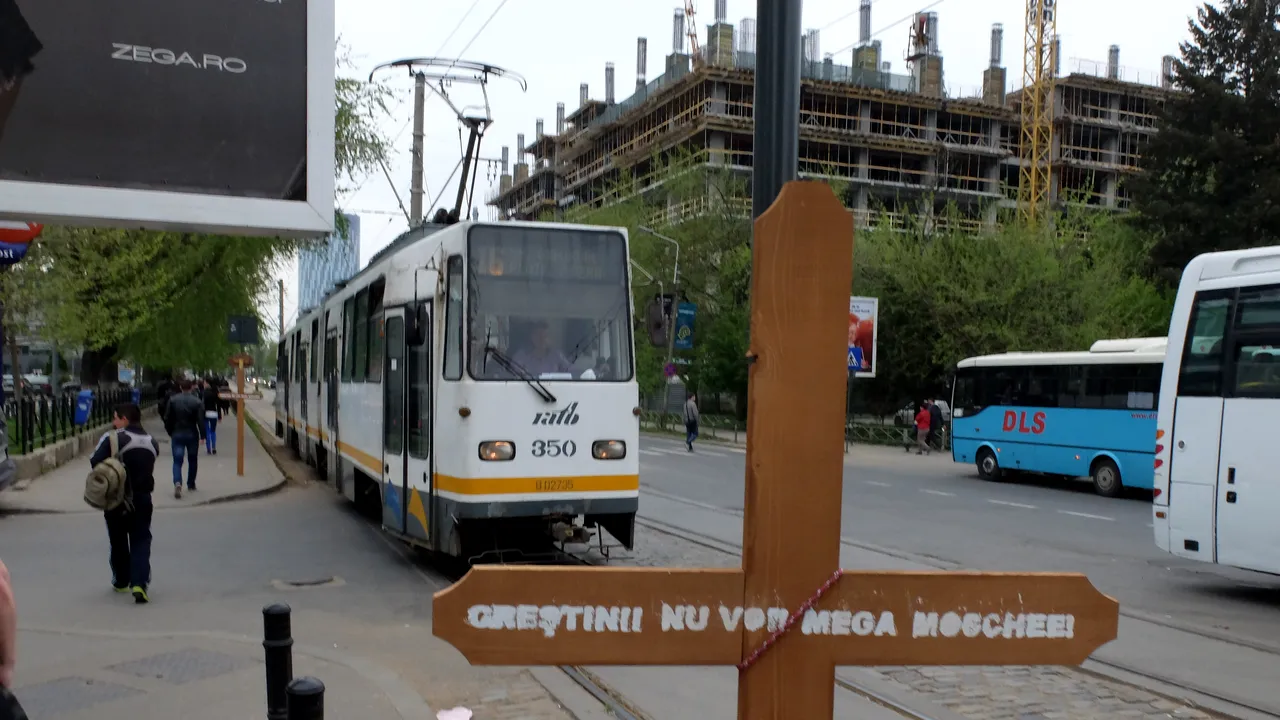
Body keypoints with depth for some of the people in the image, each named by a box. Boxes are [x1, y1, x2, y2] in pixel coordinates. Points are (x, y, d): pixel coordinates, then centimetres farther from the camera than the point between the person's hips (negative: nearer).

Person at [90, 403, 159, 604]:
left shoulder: (112, 438, -12)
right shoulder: (152, 442, 5)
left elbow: (95, 461, -20)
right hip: (142, 498, 2)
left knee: (118, 541, 16)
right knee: (141, 541, 4)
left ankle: (121, 582, 29)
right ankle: (139, 583, -13)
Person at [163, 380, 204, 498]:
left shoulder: (173, 400, -2)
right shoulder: (197, 402, -8)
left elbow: (167, 418, 1)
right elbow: (201, 420, -13)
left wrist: (170, 433, 12)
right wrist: (202, 435, -8)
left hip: (177, 434, 1)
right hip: (192, 435, 0)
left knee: (177, 461, -1)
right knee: (192, 460, 16)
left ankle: (177, 483, -24)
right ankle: (191, 484, 25)